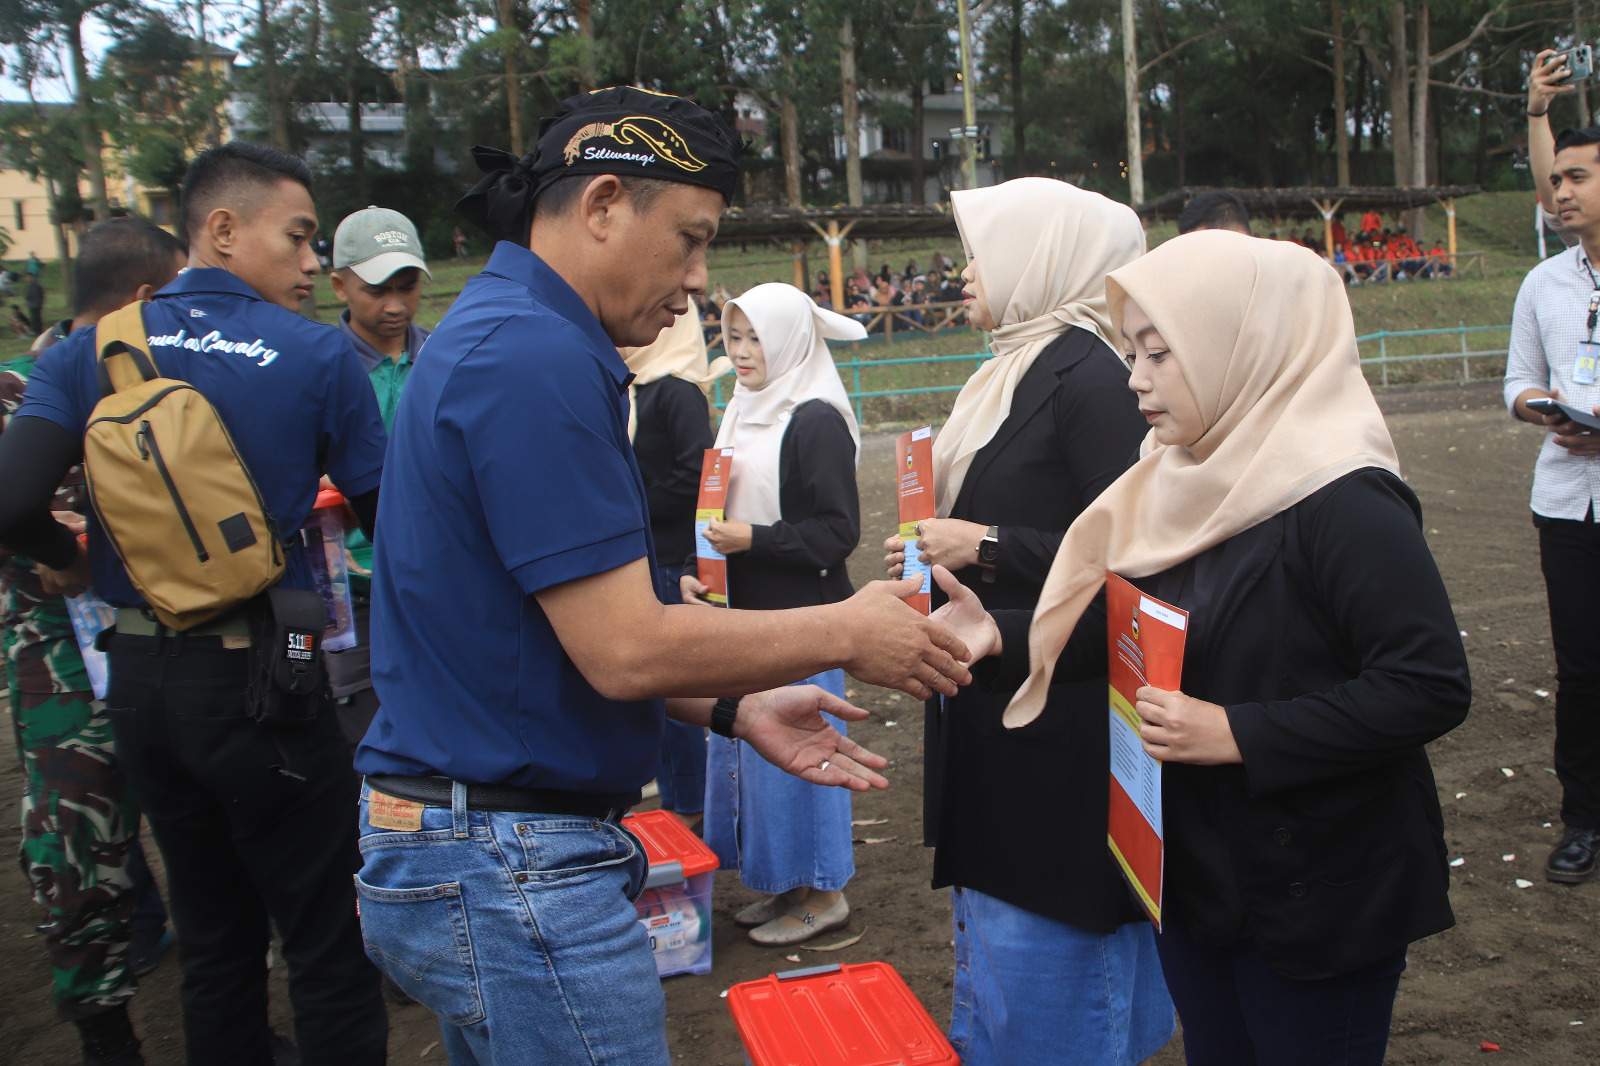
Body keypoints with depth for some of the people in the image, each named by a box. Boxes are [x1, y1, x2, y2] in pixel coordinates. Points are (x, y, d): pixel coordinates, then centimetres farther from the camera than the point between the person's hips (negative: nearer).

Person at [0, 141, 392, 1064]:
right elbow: (383, 512, -6)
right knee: (327, 942, 8)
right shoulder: (320, 355, -11)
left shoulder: (89, 353, 0)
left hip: (139, 674, 5)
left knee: (211, 935, 21)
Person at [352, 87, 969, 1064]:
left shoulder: (492, 336, 12)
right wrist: (848, 633, -10)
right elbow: (626, 649, -22)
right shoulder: (538, 361, -20)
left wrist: (738, 710, 7)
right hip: (515, 873, -10)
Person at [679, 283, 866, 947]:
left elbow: (839, 532, -17)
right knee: (745, 746, 14)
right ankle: (785, 887, 29)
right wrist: (694, 570, 3)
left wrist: (755, 539, -22)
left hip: (800, 621, -9)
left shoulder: (817, 421, -14)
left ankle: (824, 893, 18)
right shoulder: (740, 414, 12)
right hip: (744, 616, 9)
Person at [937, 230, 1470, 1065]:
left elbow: (1431, 688, -24)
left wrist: (1238, 733, -26)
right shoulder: (1182, 482, 3)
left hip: (1319, 895, -7)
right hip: (1194, 865, 7)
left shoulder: (1345, 504, -22)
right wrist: (1002, 636, -10)